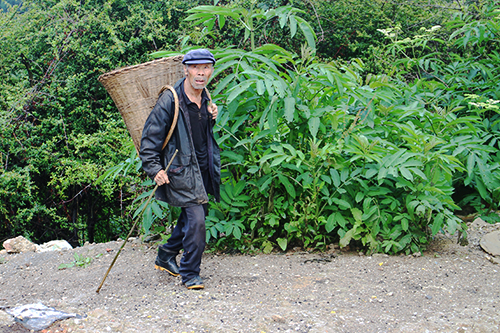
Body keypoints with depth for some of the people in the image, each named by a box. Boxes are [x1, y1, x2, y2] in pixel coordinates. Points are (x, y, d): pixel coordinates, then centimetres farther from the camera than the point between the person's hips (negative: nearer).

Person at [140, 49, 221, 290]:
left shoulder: (205, 99, 8)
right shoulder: (170, 100, -14)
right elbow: (149, 138, -11)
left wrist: (211, 118, 4)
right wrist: (154, 169, -19)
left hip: (203, 169, 8)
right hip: (180, 170, -8)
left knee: (191, 216, 16)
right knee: (196, 219, -14)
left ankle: (166, 256, 38)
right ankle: (190, 274, 2)